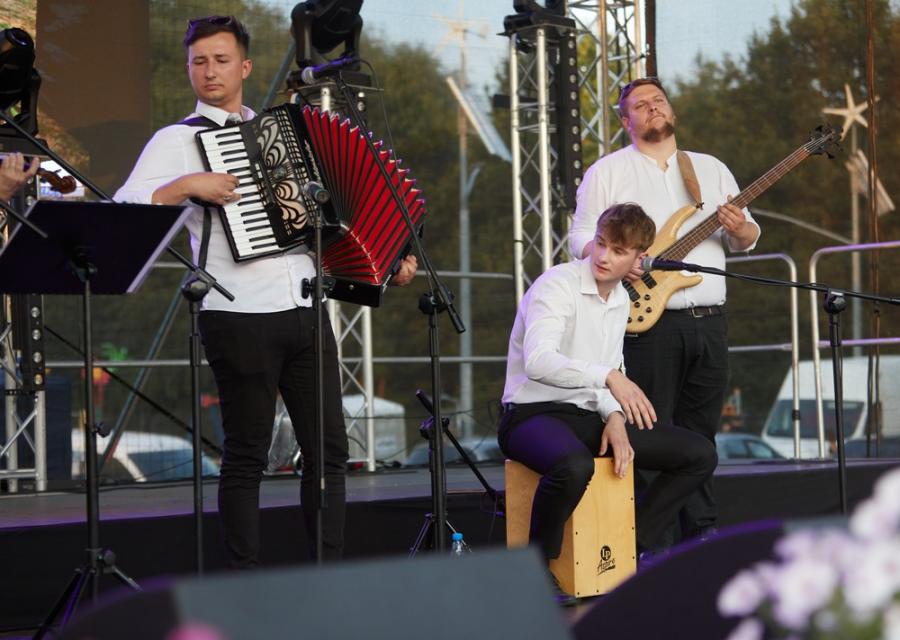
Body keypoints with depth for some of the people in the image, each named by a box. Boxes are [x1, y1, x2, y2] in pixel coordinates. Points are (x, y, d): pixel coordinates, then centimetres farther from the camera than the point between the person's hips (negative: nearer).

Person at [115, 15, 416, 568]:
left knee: (329, 449, 7)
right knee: (247, 456, 0)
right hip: (241, 319, -6)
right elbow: (125, 205, -11)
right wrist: (189, 185, -21)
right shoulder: (179, 139, 3)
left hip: (306, 312, 6)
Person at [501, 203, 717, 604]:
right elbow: (538, 361, -29)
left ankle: (635, 544, 10)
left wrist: (614, 416, -4)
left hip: (587, 415, 8)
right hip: (533, 415, -8)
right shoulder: (558, 284, -13)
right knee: (574, 465, -42)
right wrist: (608, 376, -38)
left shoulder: (621, 300, 13)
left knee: (699, 454, 0)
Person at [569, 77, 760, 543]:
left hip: (709, 321, 4)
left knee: (700, 432, 9)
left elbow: (748, 238, 16)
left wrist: (739, 230, -8)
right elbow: (580, 237, 1)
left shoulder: (712, 169, 17)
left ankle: (701, 531, 18)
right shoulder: (607, 172, 5)